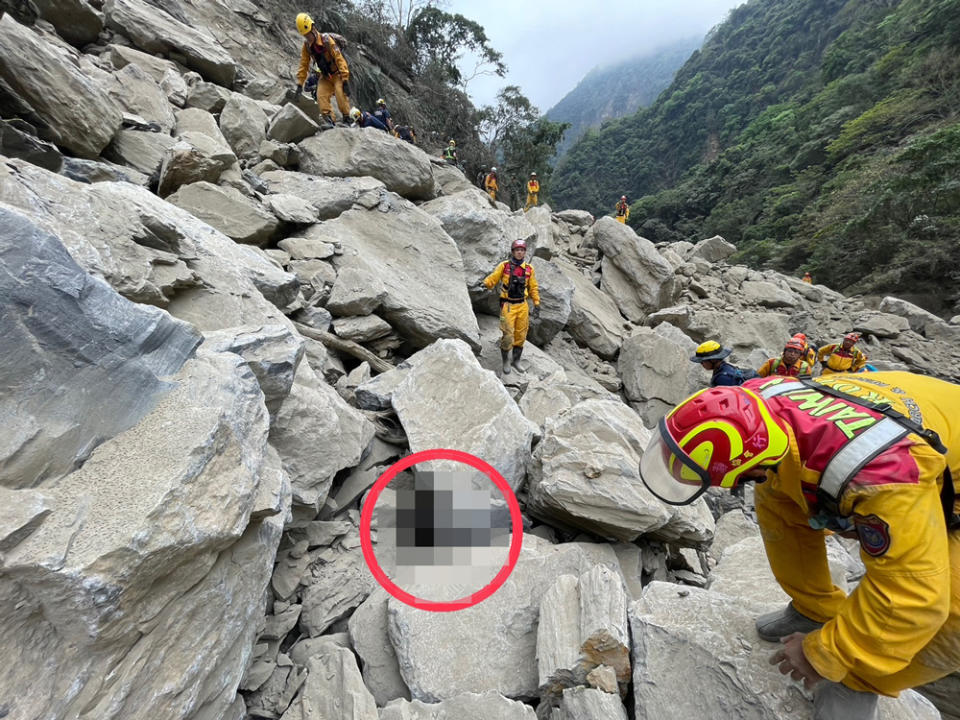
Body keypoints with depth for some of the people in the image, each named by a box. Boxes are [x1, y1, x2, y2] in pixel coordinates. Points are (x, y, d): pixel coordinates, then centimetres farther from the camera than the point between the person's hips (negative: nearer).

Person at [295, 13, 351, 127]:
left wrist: (345, 81, -31)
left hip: (337, 74, -5)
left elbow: (339, 59, -24)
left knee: (340, 93, -27)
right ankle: (329, 121, -12)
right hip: (324, 76, 5)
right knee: (321, 96, -15)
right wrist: (300, 84, -7)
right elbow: (303, 65, -2)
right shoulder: (306, 46, -7)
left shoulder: (327, 40, -21)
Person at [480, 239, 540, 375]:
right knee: (508, 335, -8)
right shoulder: (504, 265, -2)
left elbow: (534, 288, 11)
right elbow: (493, 278, -4)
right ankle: (505, 362, 10)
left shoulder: (529, 268, 6)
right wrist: (484, 283, -26)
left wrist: (537, 305, 7)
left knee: (521, 335, 8)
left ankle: (516, 361, 24)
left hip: (522, 306, 3)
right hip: (508, 306, -3)